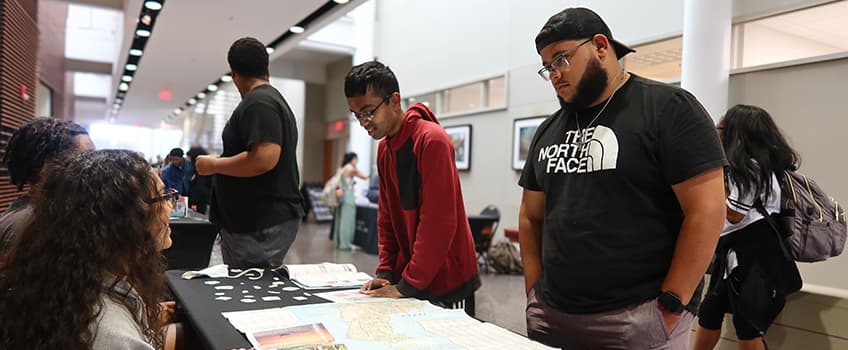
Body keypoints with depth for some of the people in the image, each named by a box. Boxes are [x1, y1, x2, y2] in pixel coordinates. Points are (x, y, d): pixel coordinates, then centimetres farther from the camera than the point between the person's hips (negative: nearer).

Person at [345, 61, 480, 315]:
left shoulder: (431, 140, -19)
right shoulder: (384, 148, 6)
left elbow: (438, 221, -23)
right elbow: (386, 216, 10)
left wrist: (407, 285, -19)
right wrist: (385, 272, 2)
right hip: (407, 277, 7)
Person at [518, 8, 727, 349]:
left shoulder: (668, 108, -5)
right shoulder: (548, 131, 10)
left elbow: (706, 210, -11)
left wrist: (670, 307, -13)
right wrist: (535, 295, 3)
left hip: (636, 318, -5)